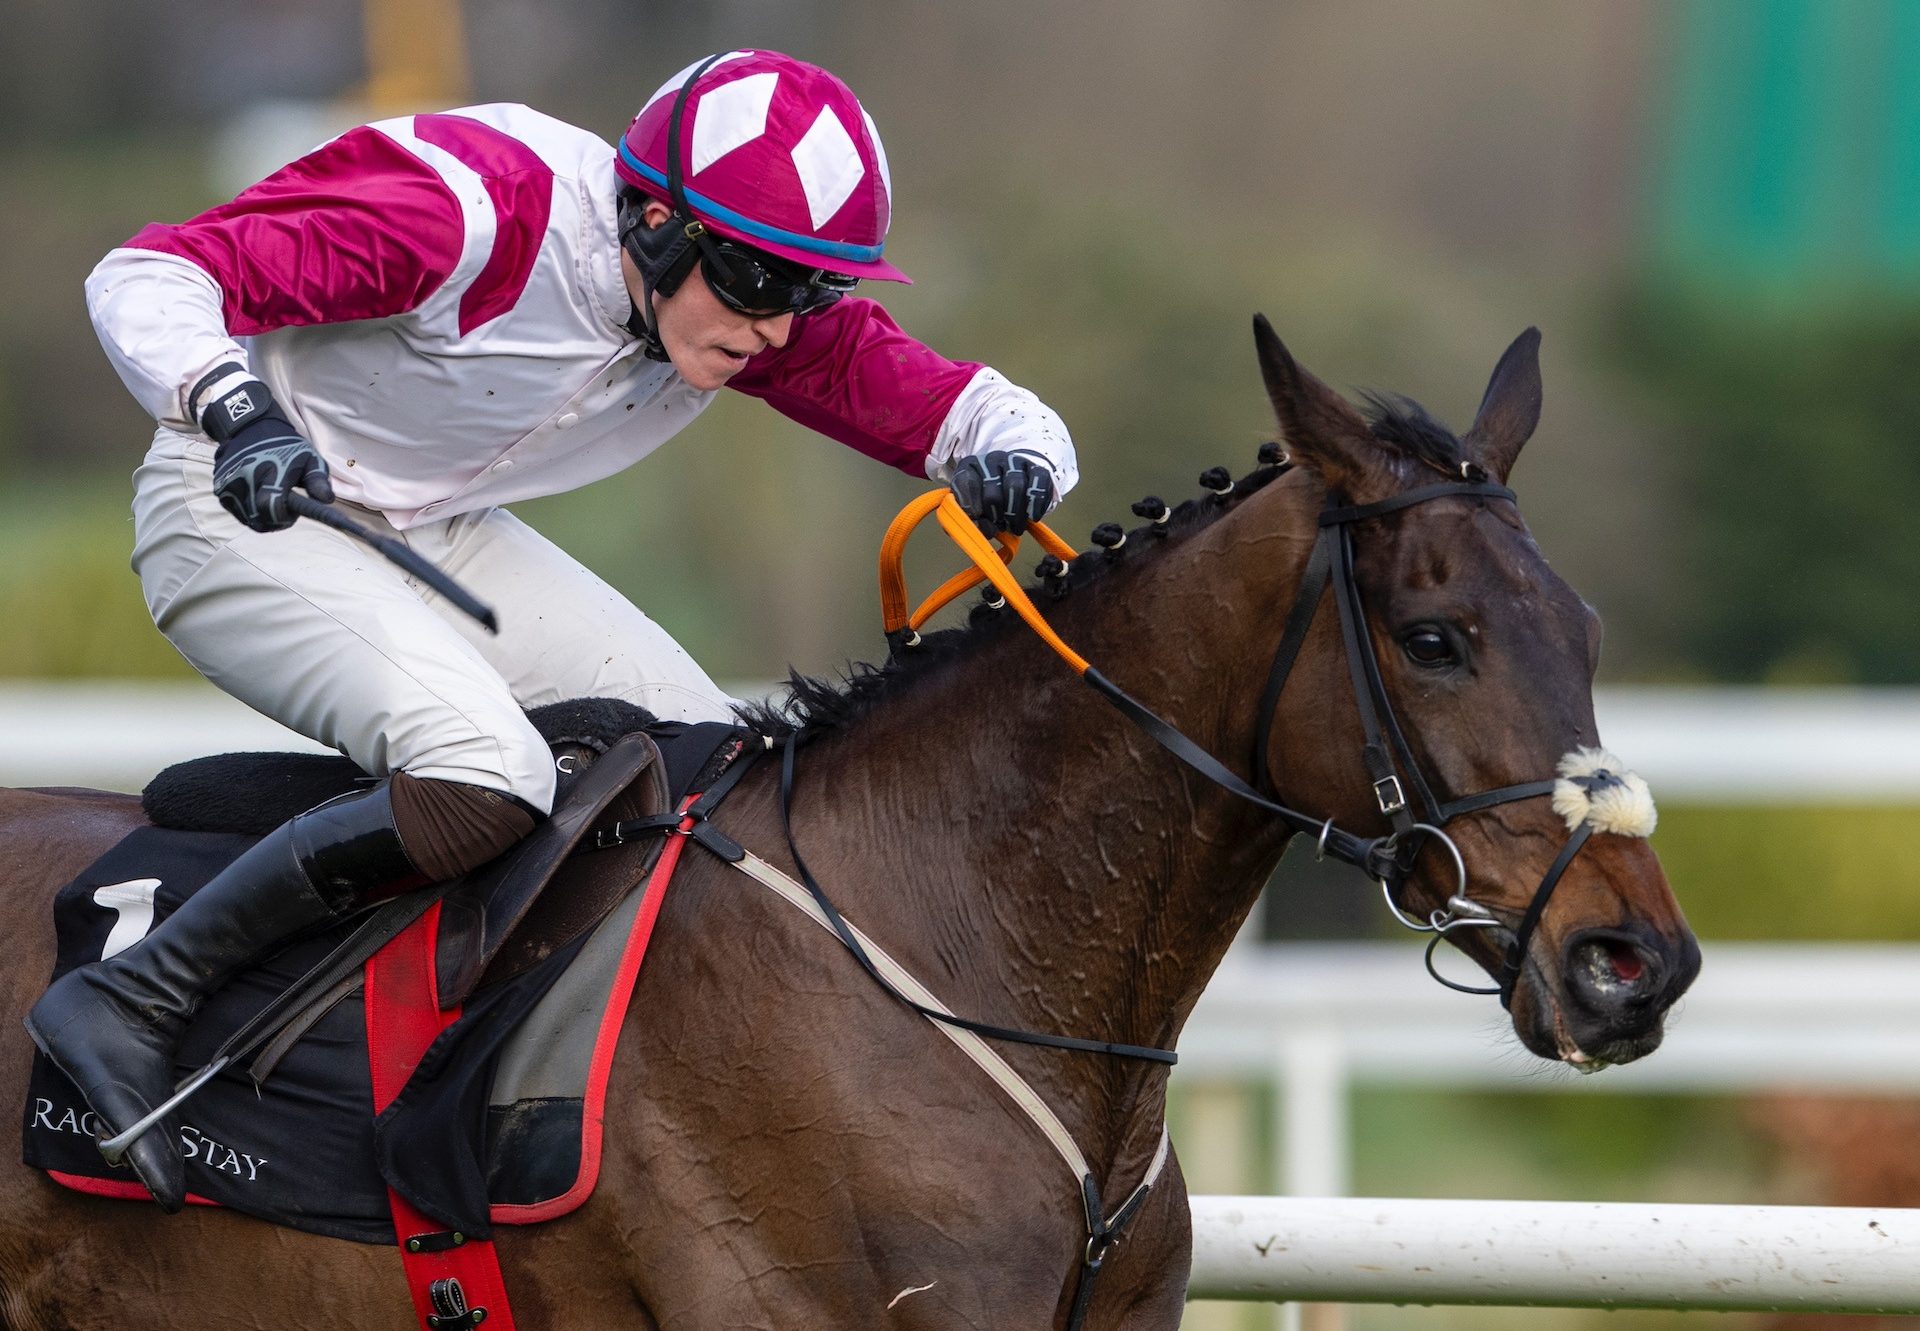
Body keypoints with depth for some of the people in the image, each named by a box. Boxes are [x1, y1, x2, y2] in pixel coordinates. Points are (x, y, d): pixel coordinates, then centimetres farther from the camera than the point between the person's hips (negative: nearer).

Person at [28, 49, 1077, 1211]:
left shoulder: (758, 291, -10)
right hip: (248, 508, -8)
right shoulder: (478, 212, -31)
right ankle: (131, 1002, -23)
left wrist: (1013, 459, -32)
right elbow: (147, 279, -31)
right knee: (485, 781, -31)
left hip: (441, 535, 8)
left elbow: (944, 404, -8)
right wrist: (240, 409, -50)